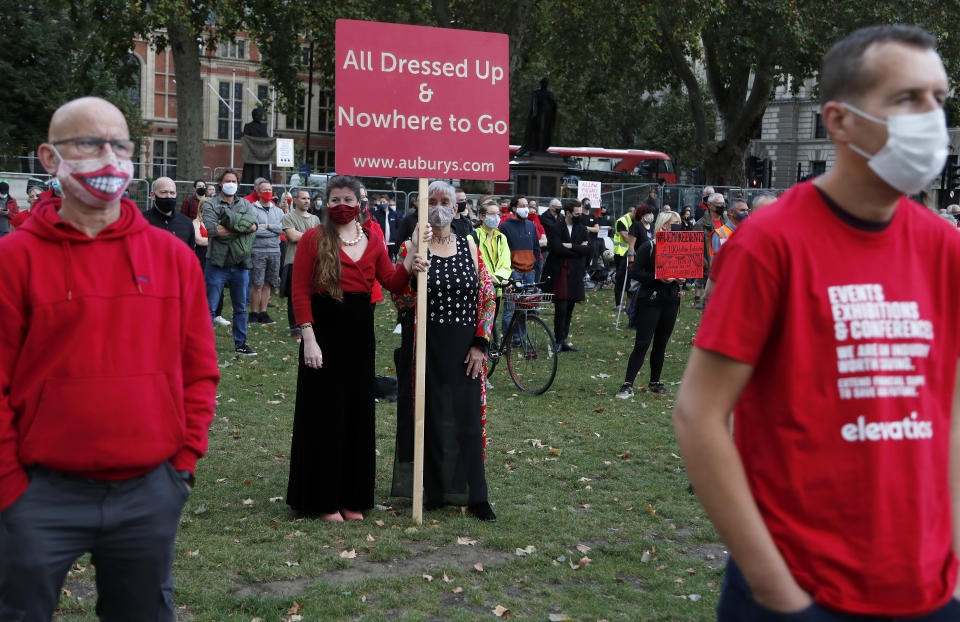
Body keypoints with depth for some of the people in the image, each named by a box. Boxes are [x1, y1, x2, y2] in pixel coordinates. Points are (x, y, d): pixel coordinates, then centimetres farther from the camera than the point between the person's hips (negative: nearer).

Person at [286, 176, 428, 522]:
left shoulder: (373, 241, 10)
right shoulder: (314, 239, -4)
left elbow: (390, 282, 10)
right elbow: (300, 291, -8)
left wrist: (409, 266, -11)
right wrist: (309, 339, -16)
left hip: (360, 336, 5)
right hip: (324, 332, -5)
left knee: (357, 415, 9)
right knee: (325, 415, 1)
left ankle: (352, 498, 20)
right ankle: (323, 500, 11)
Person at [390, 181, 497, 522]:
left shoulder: (469, 246, 7)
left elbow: (487, 296, 6)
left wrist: (480, 344, -1)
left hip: (465, 349, 2)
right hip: (427, 345, -2)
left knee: (467, 416, 5)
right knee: (431, 416, 3)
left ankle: (474, 496, 13)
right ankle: (433, 491, 16)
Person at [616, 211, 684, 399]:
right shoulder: (648, 246, -7)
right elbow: (635, 272, -12)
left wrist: (681, 279, -2)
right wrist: (658, 278, -21)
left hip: (671, 301, 6)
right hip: (650, 301, -6)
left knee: (661, 344, 11)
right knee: (642, 344, -9)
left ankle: (655, 383, 23)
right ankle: (628, 384, -7)